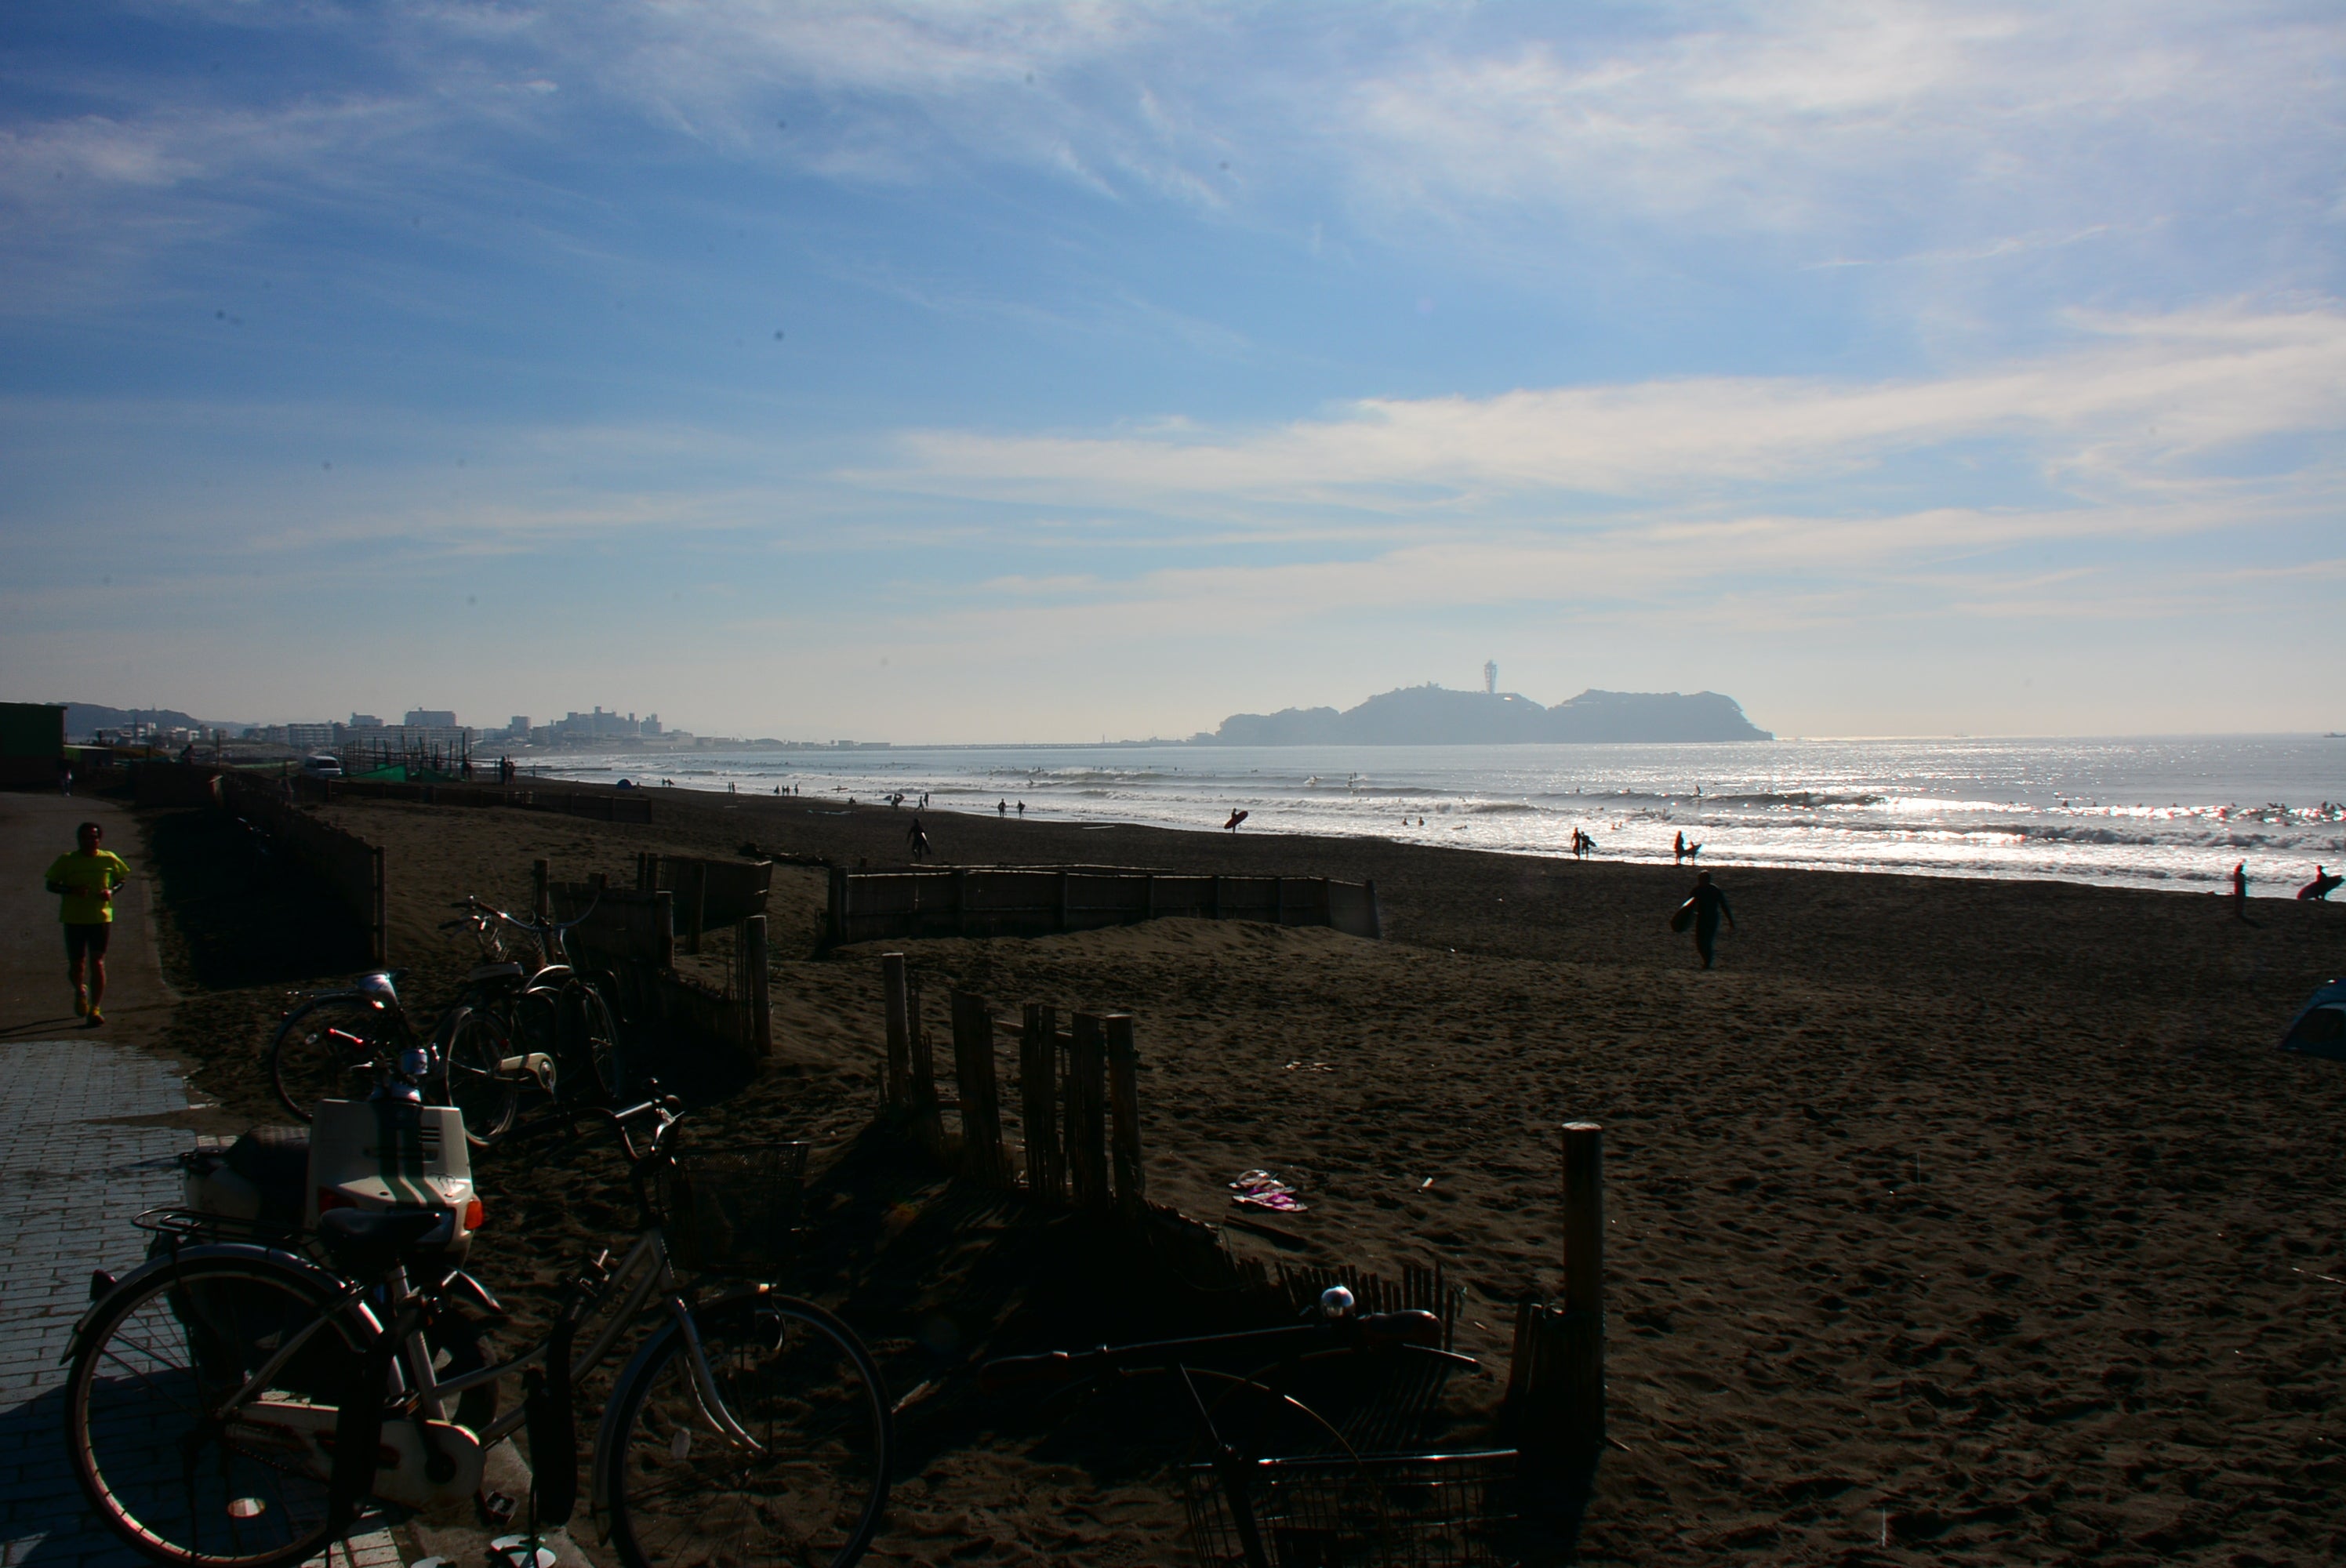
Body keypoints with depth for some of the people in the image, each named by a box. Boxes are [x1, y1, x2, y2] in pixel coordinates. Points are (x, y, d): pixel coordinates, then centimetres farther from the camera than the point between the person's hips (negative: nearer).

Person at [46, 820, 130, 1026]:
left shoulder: (109, 859, 1)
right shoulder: (66, 861, -2)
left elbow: (122, 878, 14)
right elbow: (51, 885, 2)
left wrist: (111, 890, -8)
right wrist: (72, 890, -17)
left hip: (101, 917, 0)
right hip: (74, 918, 1)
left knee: (97, 963, -7)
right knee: (76, 963, 8)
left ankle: (96, 1009, -4)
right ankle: (80, 991, 42)